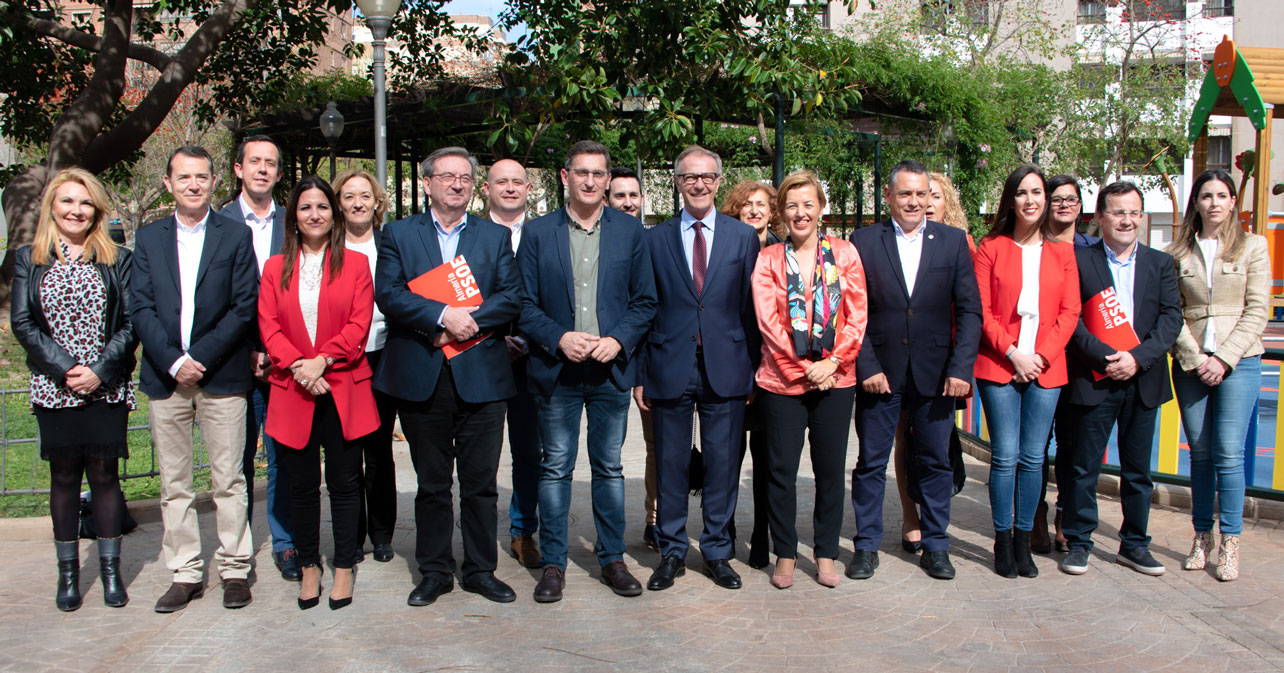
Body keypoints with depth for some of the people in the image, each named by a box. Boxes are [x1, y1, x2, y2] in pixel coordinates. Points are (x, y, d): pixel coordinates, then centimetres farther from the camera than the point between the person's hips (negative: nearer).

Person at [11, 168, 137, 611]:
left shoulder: (117, 260, 3)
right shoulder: (29, 259, 5)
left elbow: (132, 324, -2)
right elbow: (22, 323, -1)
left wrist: (99, 371, -13)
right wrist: (66, 368, -12)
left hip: (106, 388, -1)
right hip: (54, 389, 1)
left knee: (104, 474, 4)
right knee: (64, 476, 8)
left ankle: (110, 570, 16)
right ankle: (67, 572, 19)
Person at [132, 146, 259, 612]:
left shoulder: (236, 236, 3)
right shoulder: (148, 238, 11)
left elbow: (244, 307, -4)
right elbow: (141, 308, 3)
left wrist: (198, 358, -11)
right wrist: (173, 362, -9)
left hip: (222, 376, -3)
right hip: (165, 377, 3)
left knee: (228, 480, 2)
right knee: (173, 483, 8)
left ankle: (234, 569, 13)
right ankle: (185, 574, 17)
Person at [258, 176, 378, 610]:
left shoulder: (355, 264, 6)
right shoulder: (275, 268, 11)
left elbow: (360, 324, -3)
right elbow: (268, 326, 3)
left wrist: (322, 359, -14)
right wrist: (297, 365, -13)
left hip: (344, 390, -1)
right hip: (293, 392, 2)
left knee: (344, 481, 4)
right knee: (303, 484, 8)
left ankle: (344, 567, 15)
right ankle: (309, 566, 21)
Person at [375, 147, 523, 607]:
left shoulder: (496, 236, 11)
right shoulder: (399, 234, 9)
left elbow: (512, 297, -1)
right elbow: (388, 294, -5)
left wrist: (468, 320, -15)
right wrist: (443, 315, -17)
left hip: (481, 375, 0)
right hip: (421, 378, 0)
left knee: (481, 482, 5)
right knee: (432, 482, 10)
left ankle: (481, 570, 19)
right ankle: (434, 571, 22)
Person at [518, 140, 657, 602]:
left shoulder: (630, 231, 5)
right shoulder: (537, 233, 4)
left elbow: (645, 301, 5)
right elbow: (525, 303, 1)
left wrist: (619, 340, -11)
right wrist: (559, 338, -14)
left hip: (611, 370, 1)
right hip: (557, 371, 0)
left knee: (609, 468, 10)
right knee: (555, 468, 6)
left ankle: (612, 559, 22)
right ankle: (553, 564, 17)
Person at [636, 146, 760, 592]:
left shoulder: (743, 237, 7)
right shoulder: (654, 239, 7)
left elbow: (751, 309, 5)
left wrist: (752, 370, 0)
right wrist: (640, 374, 0)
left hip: (725, 368, 0)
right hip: (670, 368, 0)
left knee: (723, 466, 7)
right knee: (670, 466, 7)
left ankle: (717, 552, 22)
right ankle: (672, 552, 22)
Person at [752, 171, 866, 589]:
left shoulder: (844, 253, 6)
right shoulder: (768, 259, 4)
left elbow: (857, 316, 1)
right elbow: (768, 320, -4)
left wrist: (833, 361, -10)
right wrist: (802, 368, -11)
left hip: (834, 379, 1)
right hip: (782, 381, -1)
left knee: (831, 470, 7)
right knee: (781, 471, 4)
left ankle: (826, 554, 22)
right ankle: (785, 555, 19)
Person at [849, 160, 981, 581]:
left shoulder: (953, 241, 4)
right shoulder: (863, 241, 1)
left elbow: (969, 310, 2)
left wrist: (961, 368, -8)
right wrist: (867, 367, -10)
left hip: (936, 372, 1)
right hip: (879, 372, -1)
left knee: (936, 462, 10)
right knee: (870, 462, 6)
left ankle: (935, 546, 25)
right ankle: (866, 546, 19)